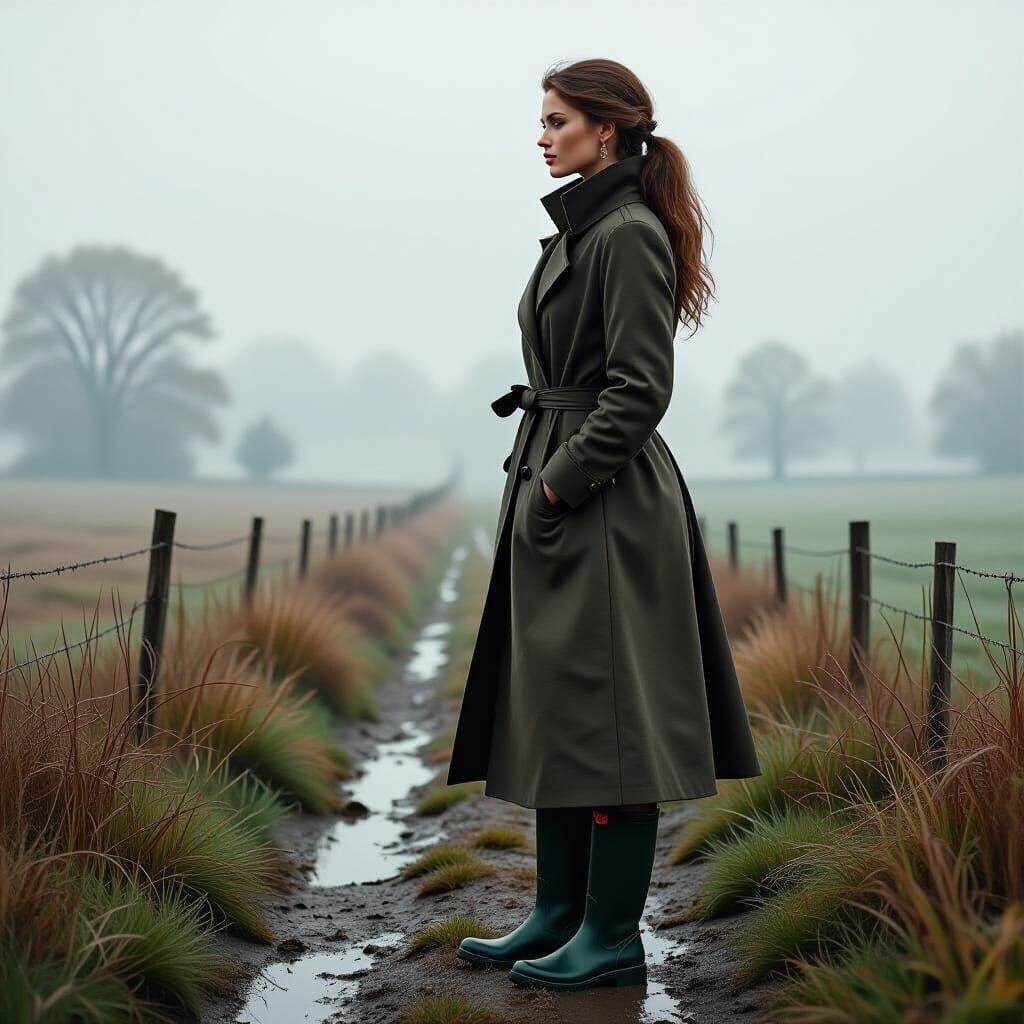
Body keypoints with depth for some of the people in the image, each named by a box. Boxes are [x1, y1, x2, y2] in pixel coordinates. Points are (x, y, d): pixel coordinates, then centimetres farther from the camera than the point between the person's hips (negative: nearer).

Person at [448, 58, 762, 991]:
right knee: (550, 710, 13)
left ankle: (612, 937, 6)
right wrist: (538, 481, 15)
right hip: (557, 495, 10)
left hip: (608, 505, -10)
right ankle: (559, 915, 22)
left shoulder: (630, 232, -13)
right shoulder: (575, 231, 16)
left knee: (604, 712, -4)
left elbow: (640, 389, -19)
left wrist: (562, 481, -17)